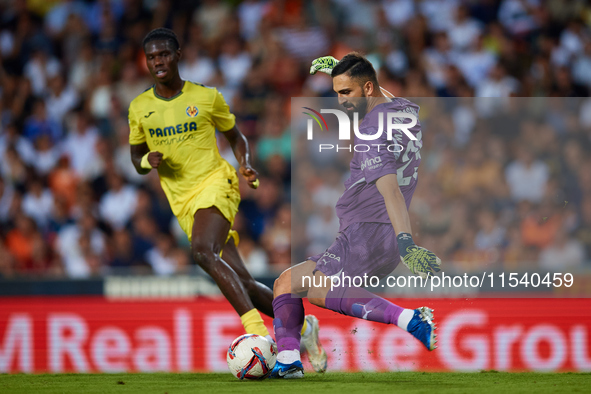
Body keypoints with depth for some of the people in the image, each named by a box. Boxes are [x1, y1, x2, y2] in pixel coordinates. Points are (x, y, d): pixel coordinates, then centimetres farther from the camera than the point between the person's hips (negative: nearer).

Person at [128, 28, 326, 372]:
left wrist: (246, 165, -4)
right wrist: (148, 161, -6)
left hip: (215, 182, -4)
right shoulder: (139, 108, 8)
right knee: (242, 283, -2)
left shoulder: (206, 97, 2)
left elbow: (236, 137, 15)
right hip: (183, 202, 4)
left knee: (202, 251, -33)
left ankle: (258, 331, -38)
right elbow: (136, 159, 17)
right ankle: (301, 326, 16)